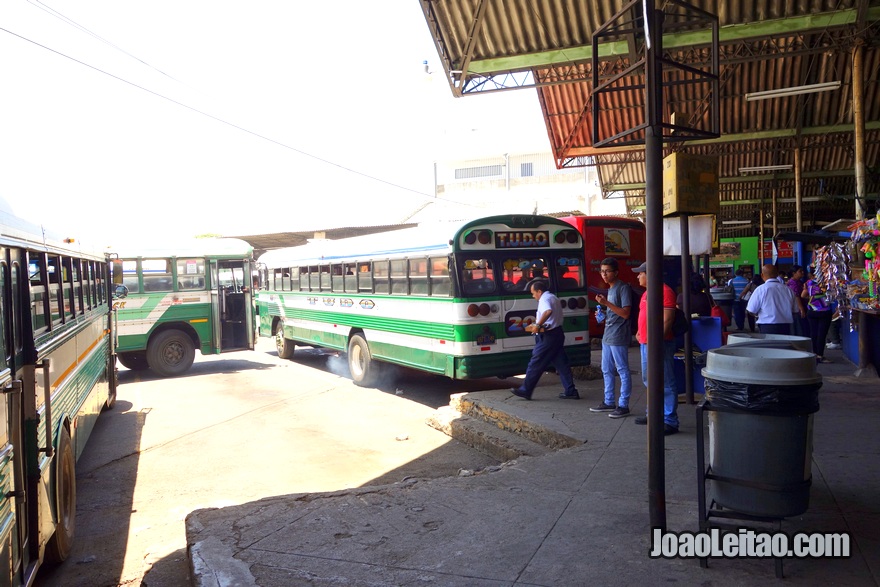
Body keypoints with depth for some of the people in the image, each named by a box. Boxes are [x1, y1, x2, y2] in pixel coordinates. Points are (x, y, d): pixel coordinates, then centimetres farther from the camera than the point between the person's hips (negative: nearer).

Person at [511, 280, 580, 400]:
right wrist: (538, 325, 19)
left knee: (535, 364, -2)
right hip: (558, 333, 10)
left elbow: (548, 311, -34)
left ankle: (525, 390, 5)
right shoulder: (554, 298, 18)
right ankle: (571, 391, 9)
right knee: (561, 364, 10)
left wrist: (537, 325, -31)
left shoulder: (544, 299, -13)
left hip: (548, 336, -10)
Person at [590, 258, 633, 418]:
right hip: (607, 336, 9)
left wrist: (606, 303, -21)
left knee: (623, 371, -2)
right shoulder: (610, 289, 16)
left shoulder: (623, 288, -11)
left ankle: (623, 406, 4)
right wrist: (602, 314, 10)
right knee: (606, 371, 15)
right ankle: (609, 402, 25)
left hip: (618, 337, -9)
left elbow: (625, 313, -18)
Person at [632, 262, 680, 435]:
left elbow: (667, 319, -20)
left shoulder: (664, 291, -14)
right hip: (645, 343, 10)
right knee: (649, 381, 18)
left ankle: (670, 422, -1)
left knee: (665, 383, -6)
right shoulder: (647, 292, 17)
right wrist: (640, 331, 17)